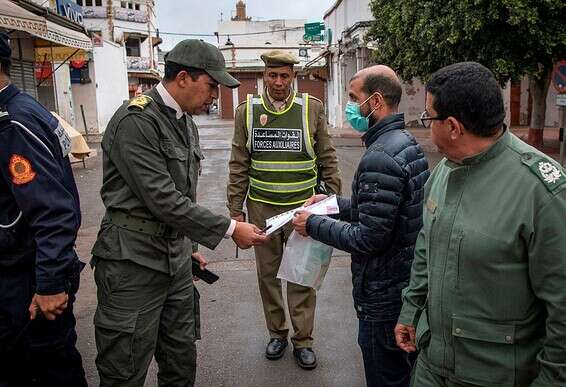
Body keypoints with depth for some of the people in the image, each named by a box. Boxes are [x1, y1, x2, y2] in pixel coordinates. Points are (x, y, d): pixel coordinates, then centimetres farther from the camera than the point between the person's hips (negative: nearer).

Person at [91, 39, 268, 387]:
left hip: (177, 258, 9)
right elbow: (162, 200, -23)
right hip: (134, 262, -8)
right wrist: (230, 229, -17)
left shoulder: (186, 122, 12)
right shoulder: (136, 121, -18)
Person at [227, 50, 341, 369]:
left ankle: (303, 340, 23)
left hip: (303, 206, -1)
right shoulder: (247, 110, 1)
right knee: (268, 274, 13)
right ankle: (277, 333, 32)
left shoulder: (312, 108, -2)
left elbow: (328, 160, 3)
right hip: (261, 207, 2)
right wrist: (236, 209, 2)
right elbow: (239, 165, 4)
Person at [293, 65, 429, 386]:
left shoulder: (380, 157, -25)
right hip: (409, 284, 10)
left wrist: (314, 225, -13)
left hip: (384, 296, -10)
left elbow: (369, 239, -25)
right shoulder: (406, 142, 7)